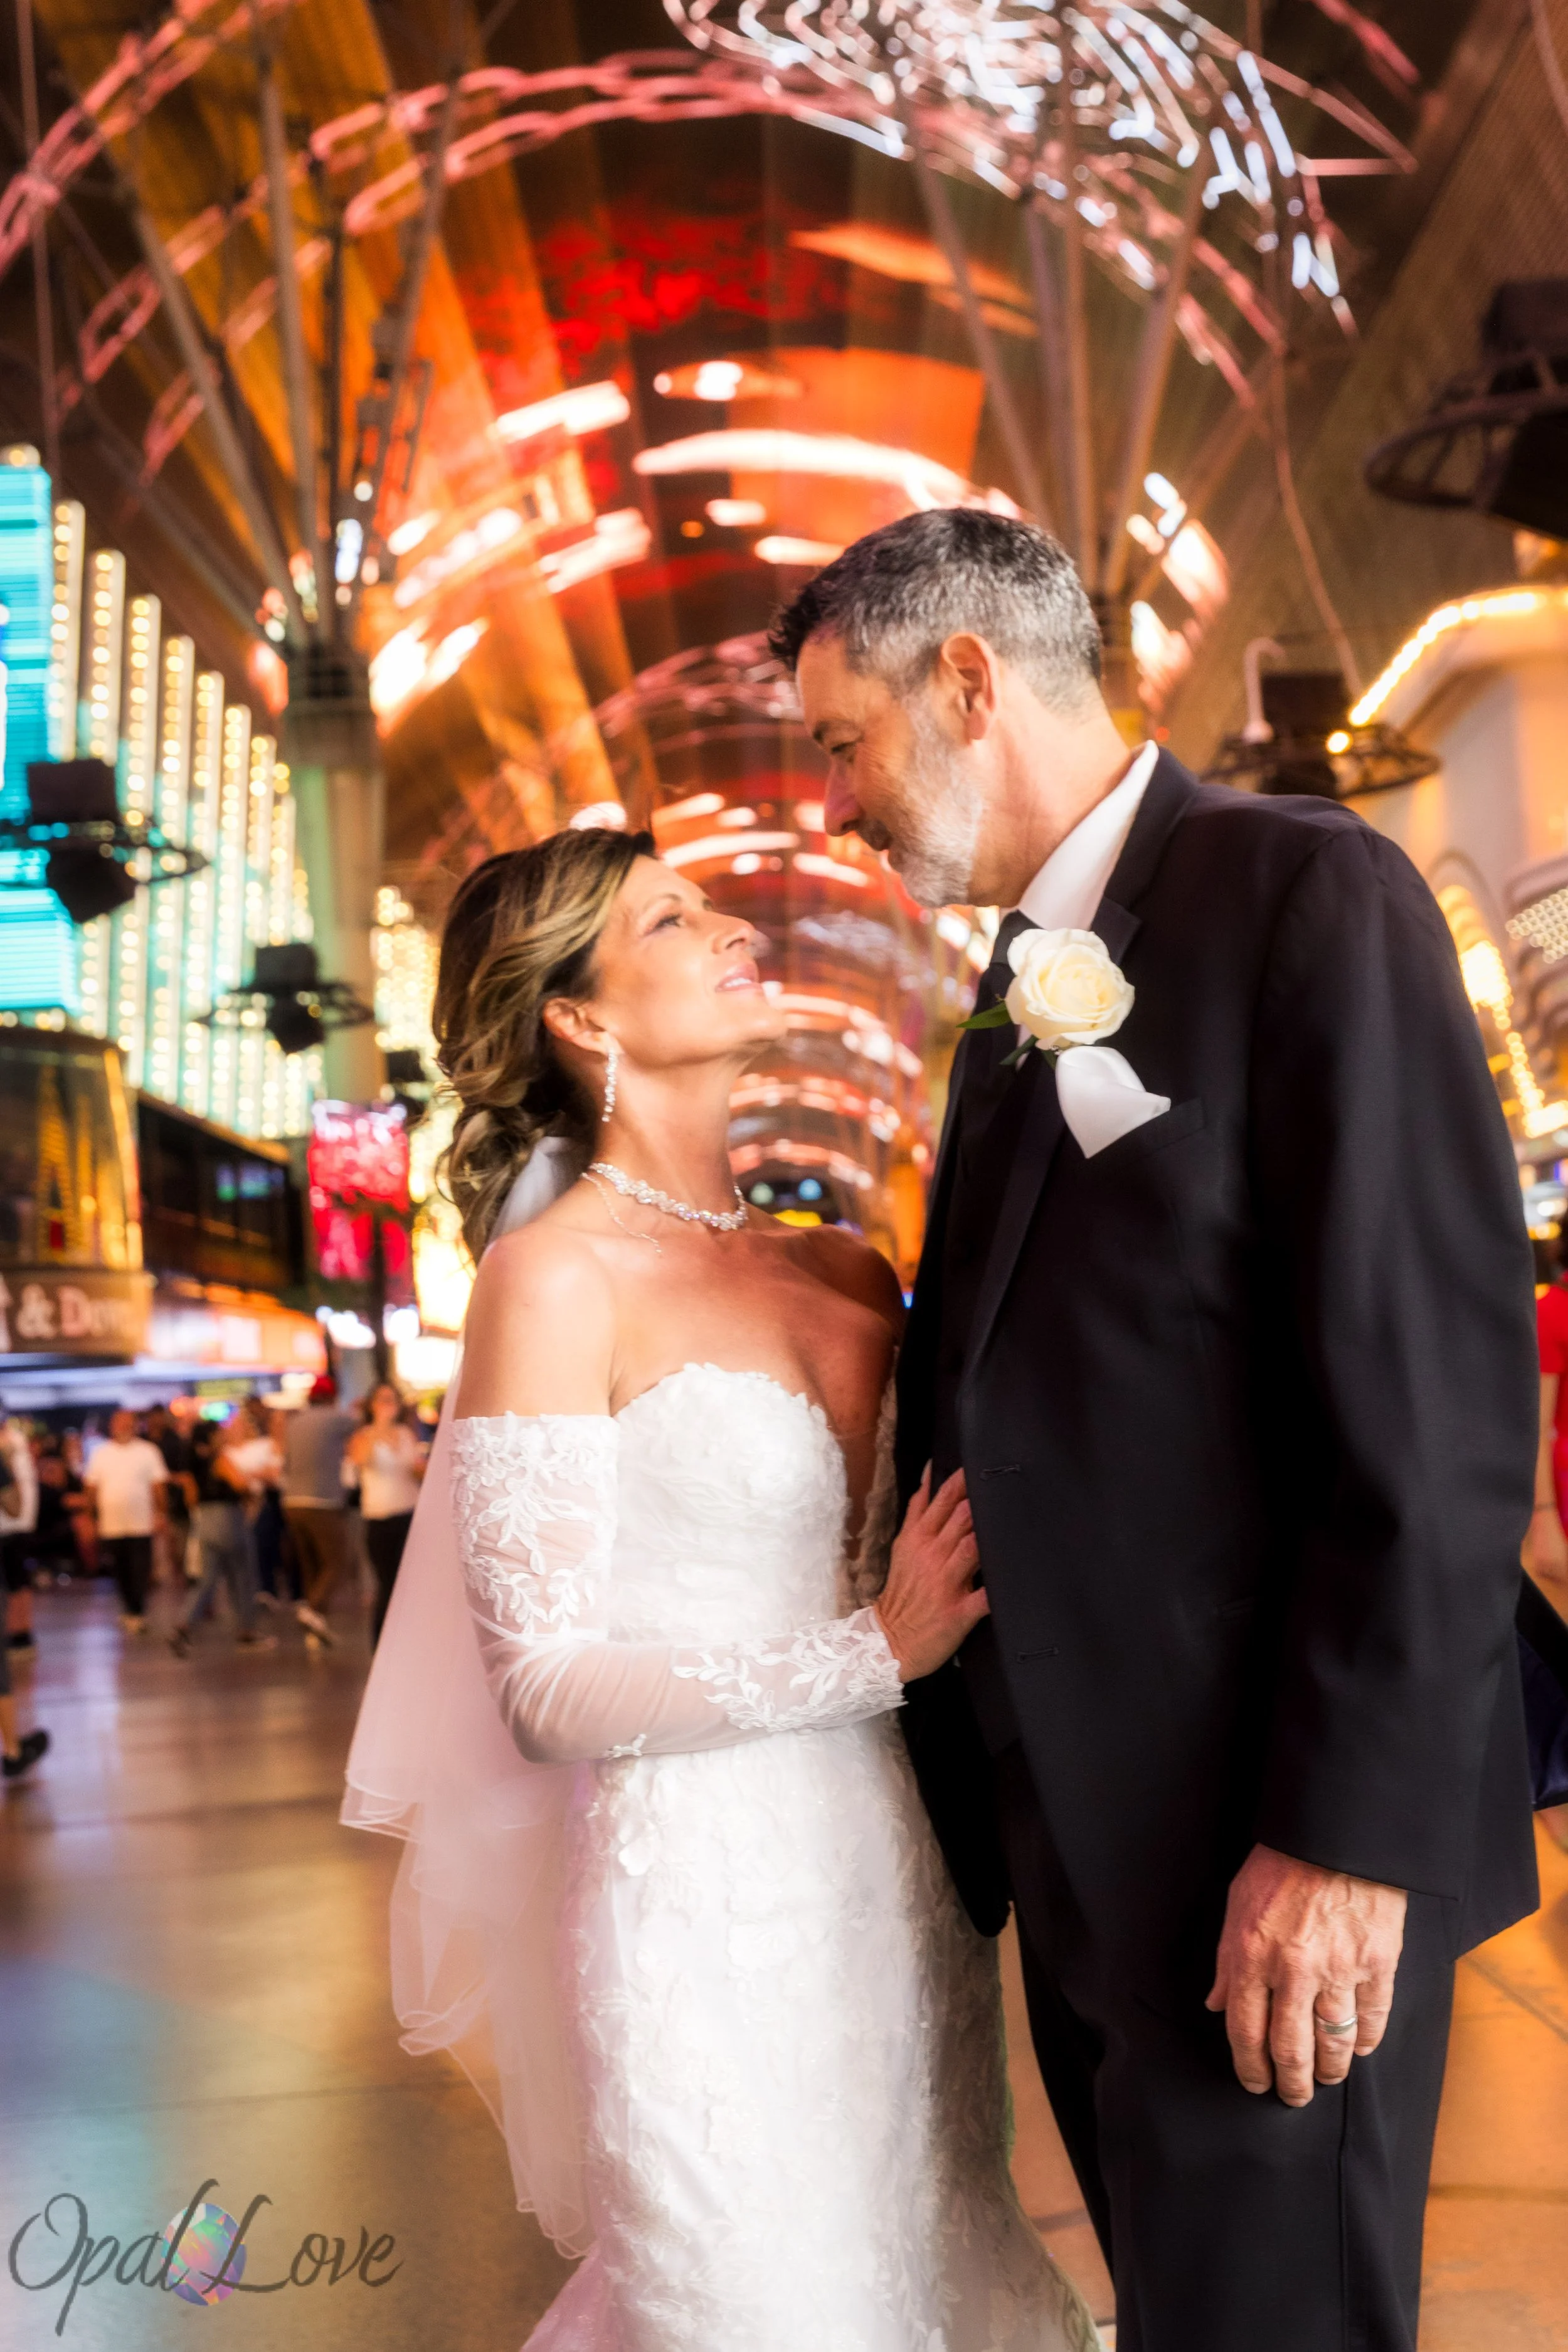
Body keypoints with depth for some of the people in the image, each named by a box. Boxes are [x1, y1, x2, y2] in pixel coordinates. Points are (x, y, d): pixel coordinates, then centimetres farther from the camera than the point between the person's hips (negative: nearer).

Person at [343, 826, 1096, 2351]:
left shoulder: (845, 1274, 8)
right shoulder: (556, 1277, -8)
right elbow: (543, 1686, -11)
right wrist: (872, 1654, -17)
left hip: (897, 1891, 6)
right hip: (710, 1906, -6)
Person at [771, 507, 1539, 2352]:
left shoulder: (1307, 896, -10)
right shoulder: (1015, 1002, 15)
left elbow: (1438, 1388, -18)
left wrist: (1349, 1830, -20)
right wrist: (957, 1788, 13)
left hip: (1270, 1856, -8)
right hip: (1081, 1843, 8)